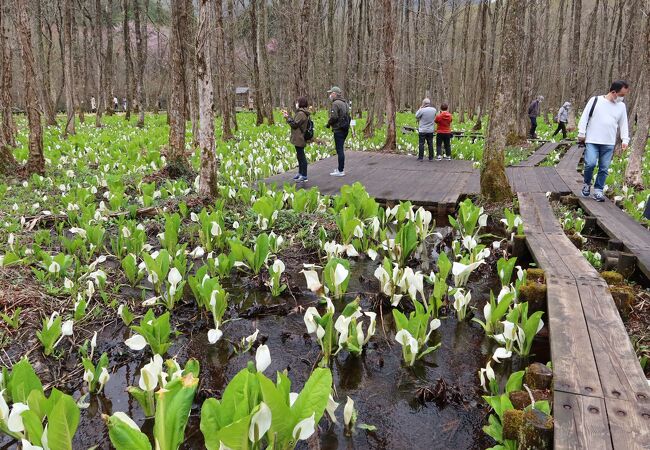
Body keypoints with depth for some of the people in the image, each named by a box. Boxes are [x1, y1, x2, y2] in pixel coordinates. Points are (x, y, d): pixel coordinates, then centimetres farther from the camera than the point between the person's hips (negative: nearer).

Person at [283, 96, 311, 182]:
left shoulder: (301, 114, -19)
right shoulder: (302, 113, 13)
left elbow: (294, 124, -18)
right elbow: (296, 122, 15)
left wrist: (287, 118, -6)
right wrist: (288, 116, 13)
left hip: (299, 139, -11)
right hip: (300, 138, 11)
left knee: (301, 156, -6)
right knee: (300, 156, 19)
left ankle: (304, 176, -1)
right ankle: (300, 173, 30)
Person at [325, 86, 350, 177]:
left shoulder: (336, 103, -14)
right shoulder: (345, 103, 15)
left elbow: (334, 117, -21)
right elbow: (348, 116, 17)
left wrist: (328, 124, -5)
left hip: (339, 129, -9)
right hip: (345, 129, 9)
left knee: (339, 150, -6)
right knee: (341, 149, 18)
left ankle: (341, 171, -5)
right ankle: (341, 168, 26)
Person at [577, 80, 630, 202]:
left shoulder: (621, 106, 10)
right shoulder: (595, 100, -2)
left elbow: (623, 124, 15)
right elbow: (584, 117, 0)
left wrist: (625, 140, 6)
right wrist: (581, 133, -4)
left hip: (609, 144, 4)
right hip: (592, 141, -4)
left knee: (604, 168, 3)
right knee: (590, 163, -17)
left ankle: (598, 190, 14)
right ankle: (587, 184, 8)